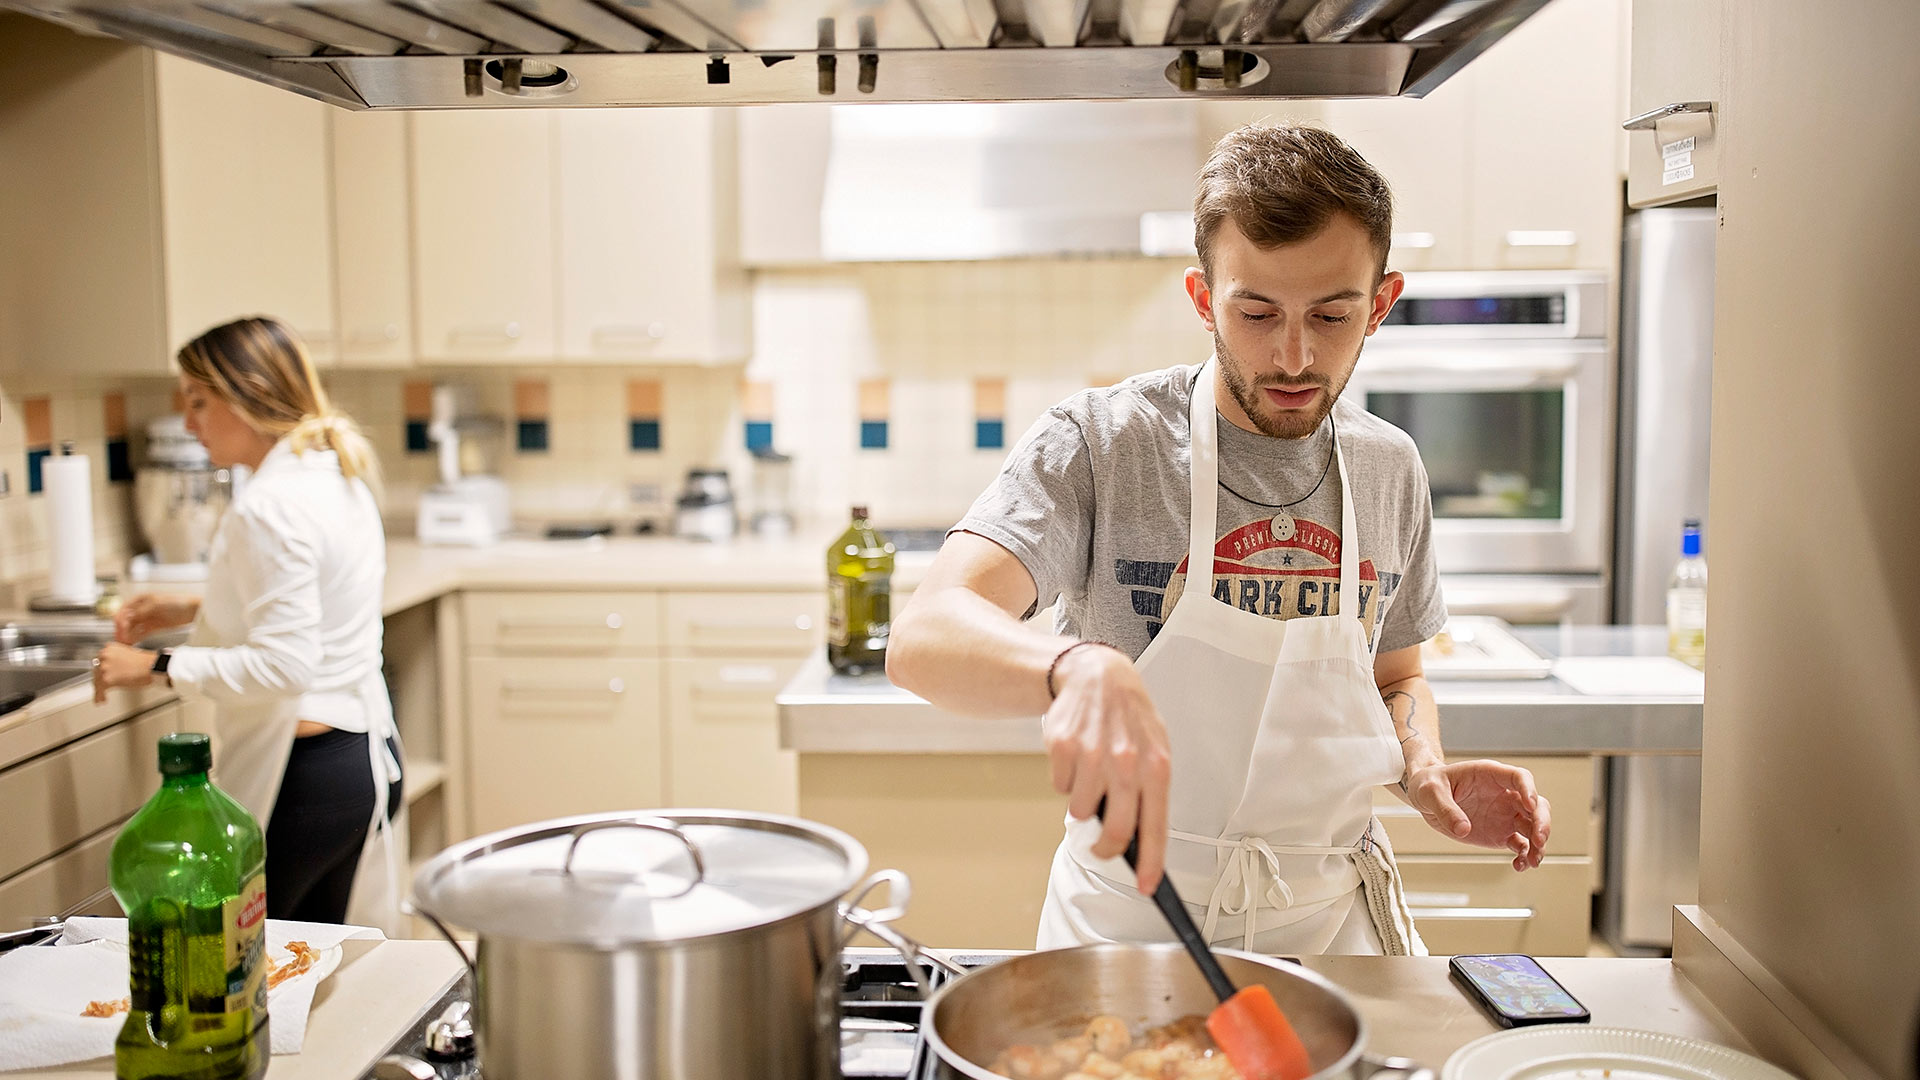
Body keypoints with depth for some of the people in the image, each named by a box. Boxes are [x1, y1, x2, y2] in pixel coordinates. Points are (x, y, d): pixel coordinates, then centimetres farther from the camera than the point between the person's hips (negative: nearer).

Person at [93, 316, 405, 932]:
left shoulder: (269, 507, -17)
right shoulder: (337, 476, 11)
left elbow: (283, 665, -22)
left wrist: (158, 667, -14)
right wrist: (194, 612, 18)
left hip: (303, 776, -10)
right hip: (368, 754, 10)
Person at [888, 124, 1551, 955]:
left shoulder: (1390, 469, 3)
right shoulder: (1100, 443, -13)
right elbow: (926, 637, -27)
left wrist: (1426, 773, -4)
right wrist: (1078, 667, -47)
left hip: (1333, 919, 4)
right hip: (1130, 920, -3)